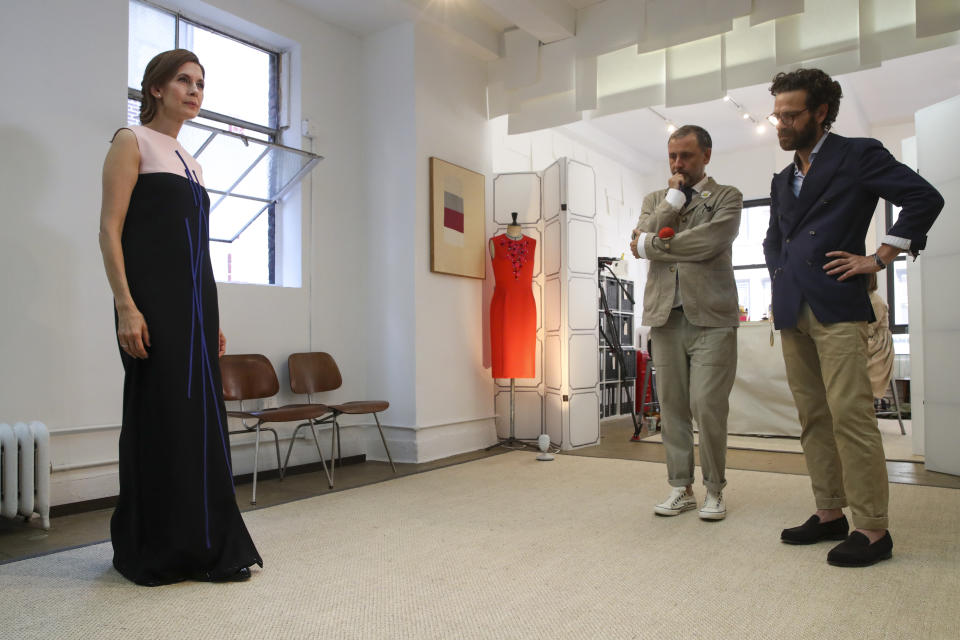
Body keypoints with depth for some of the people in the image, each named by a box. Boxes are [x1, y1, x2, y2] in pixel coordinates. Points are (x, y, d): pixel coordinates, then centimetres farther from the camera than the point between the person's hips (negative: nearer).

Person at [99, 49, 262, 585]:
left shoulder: (191, 161, 22)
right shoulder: (133, 142, 2)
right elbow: (110, 229, -8)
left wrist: (213, 317, 16)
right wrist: (125, 306, -19)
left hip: (197, 300, 7)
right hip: (153, 300, -7)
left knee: (202, 417, 6)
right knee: (157, 416, -3)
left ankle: (207, 548, 16)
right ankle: (151, 553, 12)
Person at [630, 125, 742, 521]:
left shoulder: (726, 197, 7)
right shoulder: (655, 199, 18)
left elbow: (708, 242, -13)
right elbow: (641, 243, -1)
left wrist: (651, 244, -4)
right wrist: (674, 197, -1)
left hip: (710, 316, -3)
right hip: (665, 316, 3)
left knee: (707, 406, -6)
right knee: (672, 407, 5)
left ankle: (714, 489, 12)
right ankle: (681, 487, 17)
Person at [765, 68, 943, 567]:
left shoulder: (858, 156, 2)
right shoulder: (782, 180, 22)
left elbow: (924, 198, -7)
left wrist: (879, 259, -9)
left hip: (837, 307, -7)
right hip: (792, 313, 7)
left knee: (850, 414, -10)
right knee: (813, 418, 8)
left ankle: (872, 529, -1)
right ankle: (830, 515, 17)